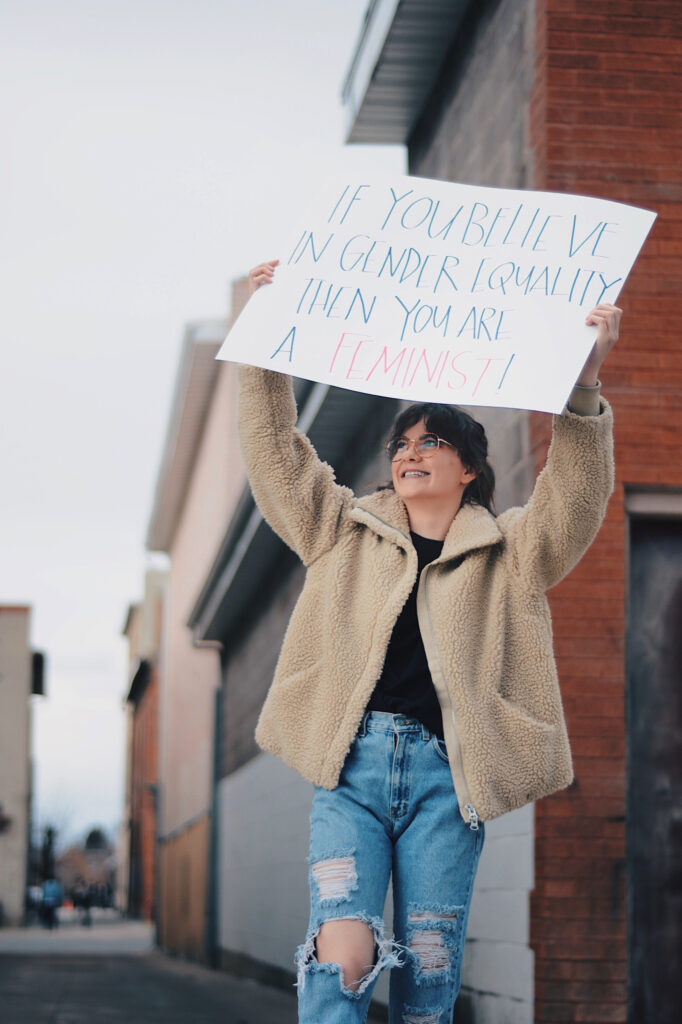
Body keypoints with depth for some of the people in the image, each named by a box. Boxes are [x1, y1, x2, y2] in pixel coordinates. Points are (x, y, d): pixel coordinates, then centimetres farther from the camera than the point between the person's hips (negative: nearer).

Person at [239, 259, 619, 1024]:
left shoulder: (506, 554, 13)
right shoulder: (345, 531, 19)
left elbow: (575, 503, -4)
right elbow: (276, 457, 14)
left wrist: (581, 386, -19)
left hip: (444, 774, 0)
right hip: (350, 763, 0)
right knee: (343, 955, -19)